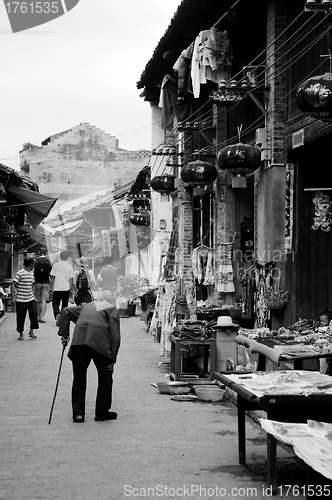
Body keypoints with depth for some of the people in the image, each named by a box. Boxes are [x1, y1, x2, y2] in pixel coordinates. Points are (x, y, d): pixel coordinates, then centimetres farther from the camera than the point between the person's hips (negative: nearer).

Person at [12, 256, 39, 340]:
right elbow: (13, 284, -11)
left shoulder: (31, 273, 11)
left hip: (31, 299, 6)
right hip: (21, 300, -6)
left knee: (34, 314, -3)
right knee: (21, 317, 4)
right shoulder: (20, 273, -12)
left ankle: (31, 331, 14)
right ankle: (21, 333, 18)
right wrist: (15, 291, -24)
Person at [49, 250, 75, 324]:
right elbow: (71, 279, -1)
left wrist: (51, 287, 7)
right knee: (65, 305, 13)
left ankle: (57, 314, -21)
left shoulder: (55, 265, -3)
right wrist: (72, 289, 6)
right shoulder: (69, 266, -3)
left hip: (57, 289, -1)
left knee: (55, 304, 6)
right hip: (66, 289, 1)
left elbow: (52, 277, -1)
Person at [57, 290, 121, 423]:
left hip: (79, 341, 3)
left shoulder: (86, 306, 32)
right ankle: (101, 412, 16)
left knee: (79, 379, 12)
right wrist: (112, 359, 6)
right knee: (105, 378, 12)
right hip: (99, 342, -3)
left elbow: (66, 311, 24)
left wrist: (64, 333, 22)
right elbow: (115, 336, 8)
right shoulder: (112, 310, 20)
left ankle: (78, 413, 11)